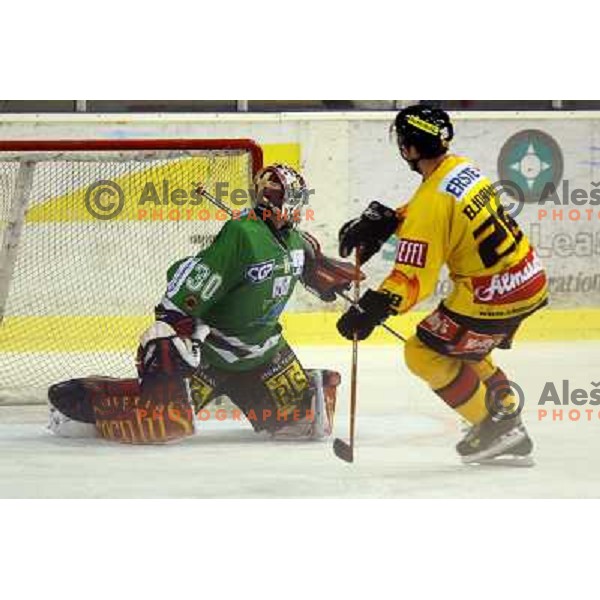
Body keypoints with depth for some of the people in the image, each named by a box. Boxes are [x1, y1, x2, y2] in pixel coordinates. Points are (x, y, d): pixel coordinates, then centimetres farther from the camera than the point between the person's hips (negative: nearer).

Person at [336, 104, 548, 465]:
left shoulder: (432, 202, -21)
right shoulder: (463, 168, 5)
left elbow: (414, 279, -24)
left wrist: (371, 310, -25)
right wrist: (379, 223, 11)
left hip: (493, 295, -9)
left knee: (424, 353, 3)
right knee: (462, 350, 26)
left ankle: (495, 424, 4)